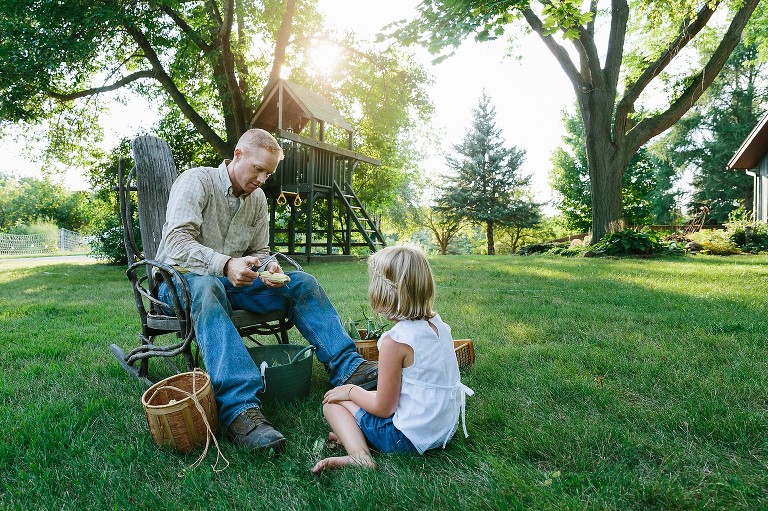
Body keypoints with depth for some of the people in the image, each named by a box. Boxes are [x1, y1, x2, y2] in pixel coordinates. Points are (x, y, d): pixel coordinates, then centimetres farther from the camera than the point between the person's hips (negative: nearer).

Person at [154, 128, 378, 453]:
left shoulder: (257, 198, 9)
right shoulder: (197, 181, -11)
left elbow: (259, 250, 14)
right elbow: (177, 242, -24)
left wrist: (270, 267, -11)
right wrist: (226, 265, -41)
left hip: (232, 280, 6)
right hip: (182, 278, -6)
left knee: (302, 282, -11)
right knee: (208, 288, -42)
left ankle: (348, 368, -16)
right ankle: (241, 409, -53)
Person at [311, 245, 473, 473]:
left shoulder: (395, 340, -23)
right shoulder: (439, 325, -2)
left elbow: (383, 408, -15)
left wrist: (350, 390, 2)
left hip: (410, 438, -8)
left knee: (333, 401, 7)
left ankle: (358, 454, -11)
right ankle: (354, 435, 4)